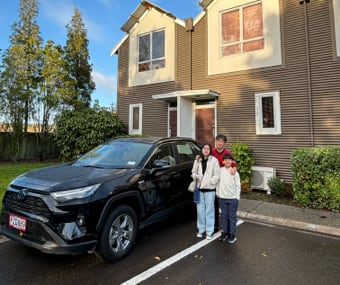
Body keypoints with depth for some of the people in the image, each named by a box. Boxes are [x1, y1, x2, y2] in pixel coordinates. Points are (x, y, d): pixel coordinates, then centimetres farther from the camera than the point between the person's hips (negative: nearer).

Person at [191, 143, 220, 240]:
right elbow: (193, 172, 14)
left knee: (209, 210, 3)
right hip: (199, 188, 4)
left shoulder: (214, 160, -5)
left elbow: (217, 175, -7)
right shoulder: (197, 160, 8)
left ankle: (209, 231, 15)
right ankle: (201, 229, 26)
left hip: (209, 189, -4)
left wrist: (210, 182, -16)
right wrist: (195, 176, -7)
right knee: (200, 209, 12)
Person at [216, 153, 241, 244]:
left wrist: (237, 196, -3)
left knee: (232, 216, 6)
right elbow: (217, 182, 7)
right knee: (224, 216, 12)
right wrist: (218, 193, 5)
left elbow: (238, 185, 0)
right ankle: (224, 232, 24)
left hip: (233, 198, -2)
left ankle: (232, 234, 16)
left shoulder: (235, 172, -3)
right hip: (222, 197, 2)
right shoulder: (220, 170, 2)